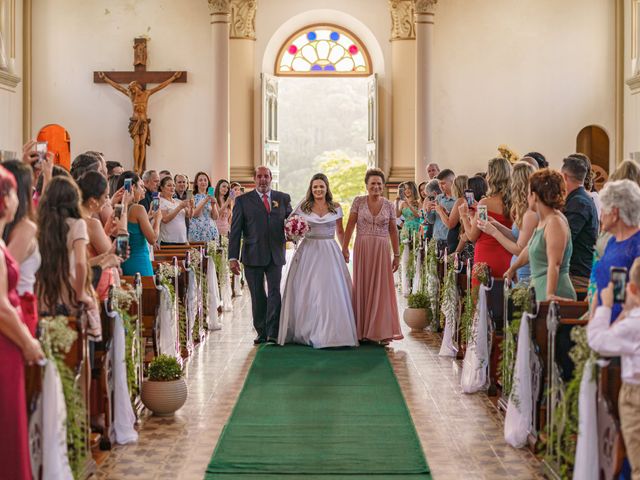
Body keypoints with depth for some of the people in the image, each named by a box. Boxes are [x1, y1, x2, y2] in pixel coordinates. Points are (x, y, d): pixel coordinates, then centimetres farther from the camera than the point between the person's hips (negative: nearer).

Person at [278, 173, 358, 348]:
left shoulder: (336, 207, 6)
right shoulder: (303, 207, 3)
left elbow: (340, 231, 14)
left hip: (330, 253, 1)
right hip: (308, 252, -1)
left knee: (331, 291, -4)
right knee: (307, 292, -1)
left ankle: (331, 332, 5)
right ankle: (307, 331, 10)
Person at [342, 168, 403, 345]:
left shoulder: (389, 205, 5)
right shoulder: (358, 201, 1)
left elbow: (393, 231, 6)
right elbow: (350, 225, -1)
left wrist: (397, 255, 4)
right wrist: (344, 247, -9)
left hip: (381, 250, 1)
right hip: (362, 249, 0)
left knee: (381, 289, 0)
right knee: (362, 288, 4)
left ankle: (382, 331, 5)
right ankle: (362, 330, 12)